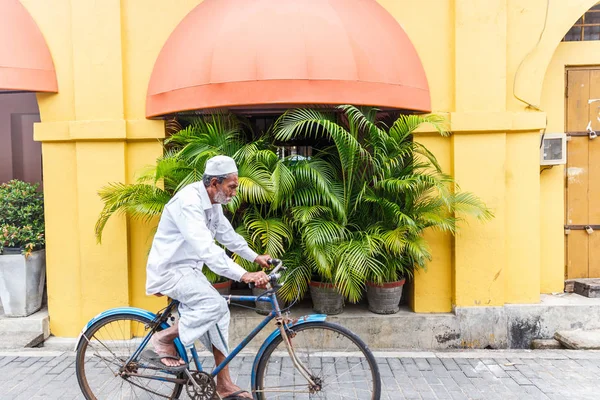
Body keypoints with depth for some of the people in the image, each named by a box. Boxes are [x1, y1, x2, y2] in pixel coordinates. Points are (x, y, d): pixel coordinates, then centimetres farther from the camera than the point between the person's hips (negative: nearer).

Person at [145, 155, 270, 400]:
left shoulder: (213, 203, 4)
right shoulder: (189, 202, -26)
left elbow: (227, 234, 18)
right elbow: (206, 249, -37)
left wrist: (255, 257, 15)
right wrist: (243, 275, -42)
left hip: (188, 269, 9)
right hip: (169, 270, -9)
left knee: (219, 314, 5)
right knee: (215, 305, -24)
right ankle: (164, 338, -3)